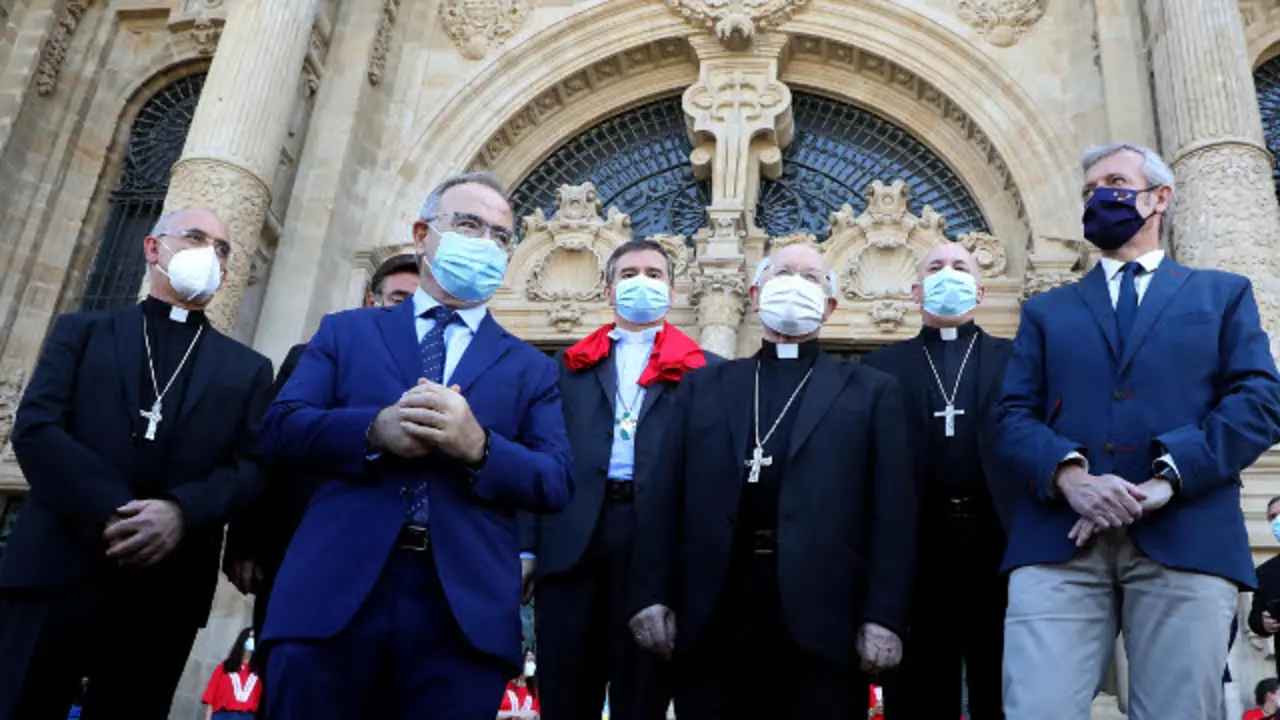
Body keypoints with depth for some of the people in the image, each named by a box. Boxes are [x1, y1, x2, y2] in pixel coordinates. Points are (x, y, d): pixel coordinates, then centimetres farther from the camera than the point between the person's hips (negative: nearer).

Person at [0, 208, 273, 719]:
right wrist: (109, 514, -15)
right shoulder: (82, 331, 15)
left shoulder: (248, 369, 17)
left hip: (167, 589, 1)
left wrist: (182, 512, -16)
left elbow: (253, 467, 4)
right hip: (57, 568, 0)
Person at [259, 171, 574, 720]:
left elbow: (556, 484, 4)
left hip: (465, 613, 1)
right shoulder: (346, 331, 15)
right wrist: (374, 431, -14)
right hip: (333, 594, 0)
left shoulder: (530, 366, 14)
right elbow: (280, 428, 4)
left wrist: (478, 446, -14)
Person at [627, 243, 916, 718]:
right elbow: (664, 497, 8)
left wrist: (883, 616, -7)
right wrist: (652, 594, -1)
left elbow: (892, 510, 2)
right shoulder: (703, 386, 16)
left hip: (822, 621, -1)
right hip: (712, 618, 2)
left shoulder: (871, 391, 11)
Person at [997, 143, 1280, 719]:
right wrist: (1069, 474, -12)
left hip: (1188, 539, 0)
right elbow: (1014, 415, 10)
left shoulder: (1223, 294, 21)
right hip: (1059, 541, 1)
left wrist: (1164, 478, -11)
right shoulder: (1046, 310, 23)